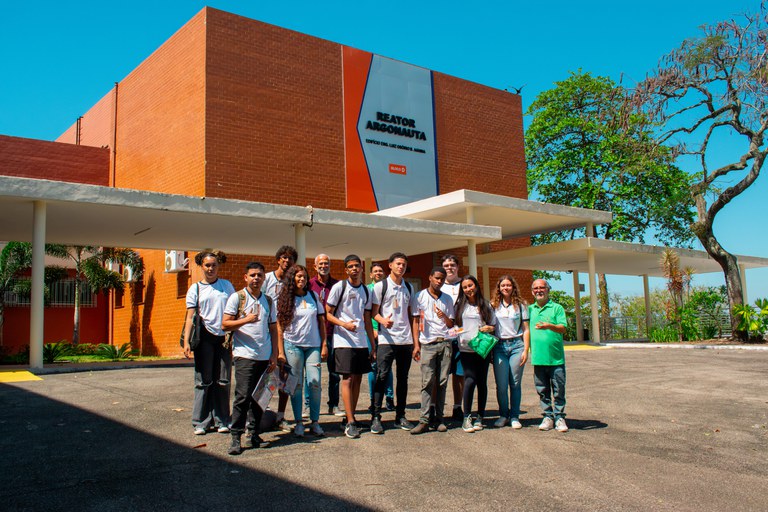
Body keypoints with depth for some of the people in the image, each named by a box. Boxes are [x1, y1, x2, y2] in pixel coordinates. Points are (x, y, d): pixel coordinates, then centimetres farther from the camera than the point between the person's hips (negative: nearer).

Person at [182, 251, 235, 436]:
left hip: (224, 337, 1)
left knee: (222, 381, 5)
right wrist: (186, 341, -8)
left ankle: (221, 420, 14)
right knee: (204, 380, 0)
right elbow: (190, 317, 2)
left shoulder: (227, 285, 12)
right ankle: (201, 422, 7)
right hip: (205, 337, -1)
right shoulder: (195, 288, 7)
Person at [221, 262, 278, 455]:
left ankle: (253, 432, 20)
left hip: (265, 357, 5)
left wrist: (274, 355, 10)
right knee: (243, 396, -9)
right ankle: (236, 437, -3)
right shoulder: (236, 298, 1)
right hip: (245, 354, -4)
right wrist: (245, 320, -19)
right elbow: (225, 324, -4)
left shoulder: (268, 301, 15)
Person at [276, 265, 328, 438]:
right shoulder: (286, 299, 2)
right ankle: (298, 422, 11)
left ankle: (315, 422, 7)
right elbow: (279, 326, 1)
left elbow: (321, 321, 11)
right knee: (296, 384, 2)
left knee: (315, 383, -4)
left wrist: (324, 344, 5)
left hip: (313, 345, 2)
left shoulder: (313, 296, 9)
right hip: (293, 345, -2)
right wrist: (280, 352, -5)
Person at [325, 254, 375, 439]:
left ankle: (350, 418, 17)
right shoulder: (339, 287, -4)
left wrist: (373, 345, 14)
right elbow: (327, 314, -4)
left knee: (358, 379, 7)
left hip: (361, 342, 6)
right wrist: (344, 324, -22)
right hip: (343, 341, -6)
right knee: (348, 379, -8)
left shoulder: (366, 291, 13)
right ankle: (350, 423, -7)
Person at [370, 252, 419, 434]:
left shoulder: (409, 288, 14)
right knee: (382, 377, -6)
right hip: (386, 340, -4)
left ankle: (400, 416, 18)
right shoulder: (380, 286, 2)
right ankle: (376, 417, 0)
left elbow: (412, 316, 14)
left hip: (405, 341, 4)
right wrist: (383, 320, -23)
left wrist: (416, 342, 8)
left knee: (403, 379, 9)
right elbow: (374, 312, 1)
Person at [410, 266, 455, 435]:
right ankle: (424, 420, -5)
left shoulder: (447, 299, 14)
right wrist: (416, 344, -4)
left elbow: (451, 325, 15)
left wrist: (444, 316, -7)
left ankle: (439, 418, 9)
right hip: (427, 344, -3)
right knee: (427, 382, -6)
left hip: (445, 343, 3)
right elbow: (415, 321, 3)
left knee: (442, 382, 2)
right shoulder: (420, 296, 5)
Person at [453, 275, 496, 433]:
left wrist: (489, 328, -5)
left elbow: (493, 325, 16)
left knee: (482, 382, 4)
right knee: (470, 380, -14)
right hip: (466, 348, -1)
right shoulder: (459, 305, 9)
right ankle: (466, 417, -6)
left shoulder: (485, 305, 11)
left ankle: (479, 418, 13)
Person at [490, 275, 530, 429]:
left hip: (517, 345, 0)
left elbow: (525, 329, 6)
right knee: (501, 384, -1)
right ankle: (503, 415, 15)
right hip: (499, 346, 1)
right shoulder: (494, 305, 9)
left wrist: (526, 350, -2)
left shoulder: (520, 305, 7)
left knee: (515, 383, 1)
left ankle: (514, 416, 13)